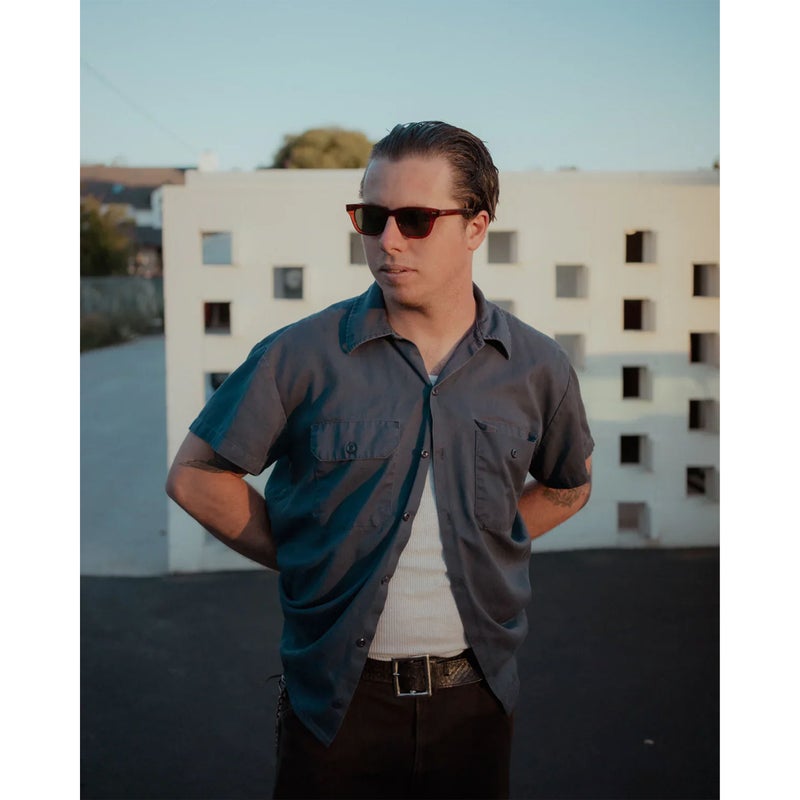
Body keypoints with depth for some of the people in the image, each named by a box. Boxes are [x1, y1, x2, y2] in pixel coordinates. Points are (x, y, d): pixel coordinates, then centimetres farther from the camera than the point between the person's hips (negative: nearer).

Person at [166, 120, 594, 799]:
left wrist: (480, 554, 5)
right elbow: (195, 475, -1)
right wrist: (301, 557, -1)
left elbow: (567, 487, 16)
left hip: (477, 696, 2)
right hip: (336, 699, -2)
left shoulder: (537, 367, -2)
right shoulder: (301, 356, -9)